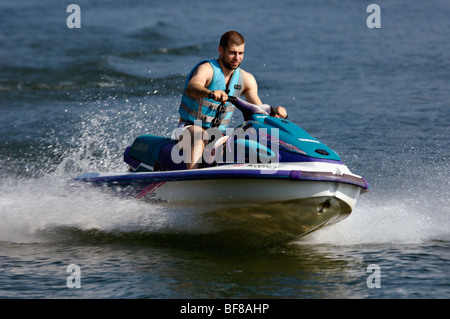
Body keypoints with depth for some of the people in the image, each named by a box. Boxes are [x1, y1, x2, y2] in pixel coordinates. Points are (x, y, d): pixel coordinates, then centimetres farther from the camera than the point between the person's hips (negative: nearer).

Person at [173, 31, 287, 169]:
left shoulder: (246, 79, 3)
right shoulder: (207, 69, -17)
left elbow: (259, 110, 5)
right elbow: (192, 87, -40)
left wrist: (275, 112, -19)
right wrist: (211, 93, -63)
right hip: (191, 128, -6)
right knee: (198, 142, -39)